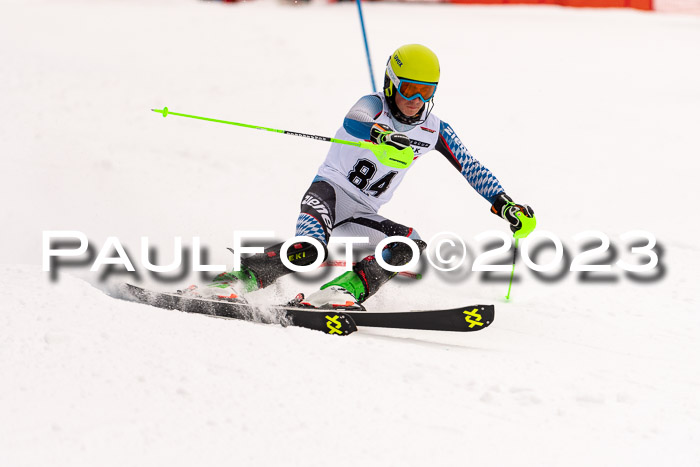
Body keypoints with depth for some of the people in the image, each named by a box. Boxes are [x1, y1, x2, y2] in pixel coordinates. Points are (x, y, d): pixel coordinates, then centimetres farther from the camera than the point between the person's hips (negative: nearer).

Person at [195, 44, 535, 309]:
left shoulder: (435, 131, 6)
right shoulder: (374, 106, -9)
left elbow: (471, 168, 7)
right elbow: (353, 122, -33)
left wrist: (505, 204, -6)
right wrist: (379, 133, -56)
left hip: (364, 214, 6)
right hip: (330, 190, -6)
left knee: (410, 244, -22)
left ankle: (342, 291, -34)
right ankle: (243, 277, -42)